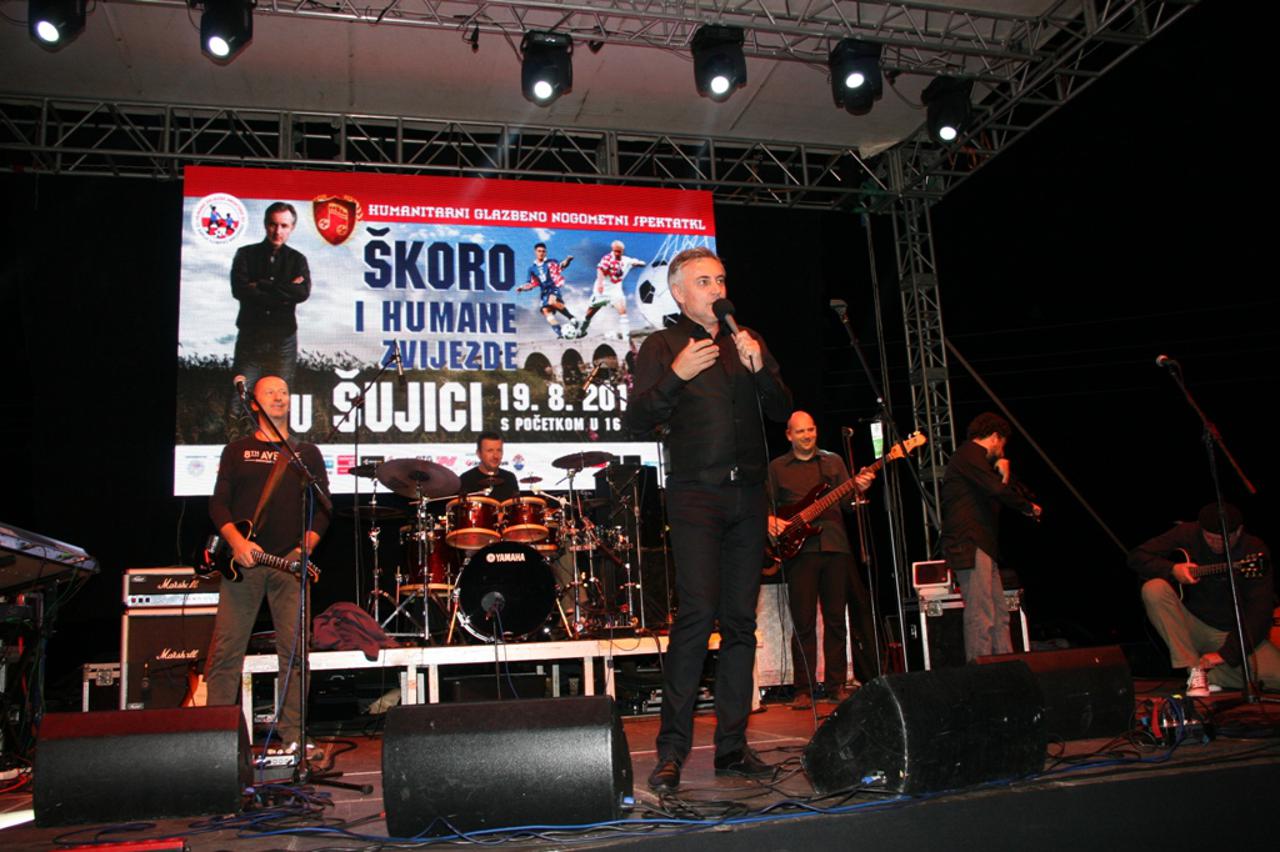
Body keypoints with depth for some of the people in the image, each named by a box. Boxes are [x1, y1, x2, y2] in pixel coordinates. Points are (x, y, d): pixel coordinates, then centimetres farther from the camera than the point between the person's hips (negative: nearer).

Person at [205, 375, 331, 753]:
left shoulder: (306, 452, 16)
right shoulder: (237, 450, 14)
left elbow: (323, 506, 11)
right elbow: (218, 502, 7)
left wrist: (307, 544, -6)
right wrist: (236, 541, -10)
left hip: (290, 561, 0)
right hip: (242, 560, 0)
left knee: (294, 649, -3)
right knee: (226, 649, -4)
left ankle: (292, 735, 2)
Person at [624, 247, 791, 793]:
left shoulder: (747, 341, 18)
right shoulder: (662, 346, 6)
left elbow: (783, 411, 14)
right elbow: (637, 421, -4)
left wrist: (760, 369, -4)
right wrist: (676, 375, -18)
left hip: (748, 496, 5)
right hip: (695, 496, -5)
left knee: (741, 620, 4)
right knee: (698, 614, -15)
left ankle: (732, 748, 12)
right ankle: (671, 751, -8)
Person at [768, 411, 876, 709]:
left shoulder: (833, 461, 15)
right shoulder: (777, 467, 10)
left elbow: (847, 503, 11)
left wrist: (859, 490, -10)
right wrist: (771, 520, -12)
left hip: (835, 546, 2)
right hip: (799, 549, -2)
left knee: (836, 619, 4)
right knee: (804, 623, -4)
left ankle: (836, 685, 12)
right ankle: (803, 690, 0)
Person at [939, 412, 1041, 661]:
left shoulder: (972, 456, 26)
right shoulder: (970, 454, -6)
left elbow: (991, 498, 25)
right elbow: (997, 490, -20)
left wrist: (1003, 477, 13)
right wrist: (1029, 507, -6)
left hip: (982, 547, 11)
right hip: (969, 546, -11)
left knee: (1000, 615, 9)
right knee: (981, 617, -12)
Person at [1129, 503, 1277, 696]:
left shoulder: (1255, 551, -13)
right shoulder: (1187, 534, -8)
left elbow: (1259, 611, -18)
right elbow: (1136, 557, -6)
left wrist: (1227, 653, -25)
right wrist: (1172, 570, -24)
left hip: (1232, 632, -1)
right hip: (1190, 627, 1)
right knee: (1154, 589, -29)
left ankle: (1205, 672, -2)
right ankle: (1195, 670, -21)